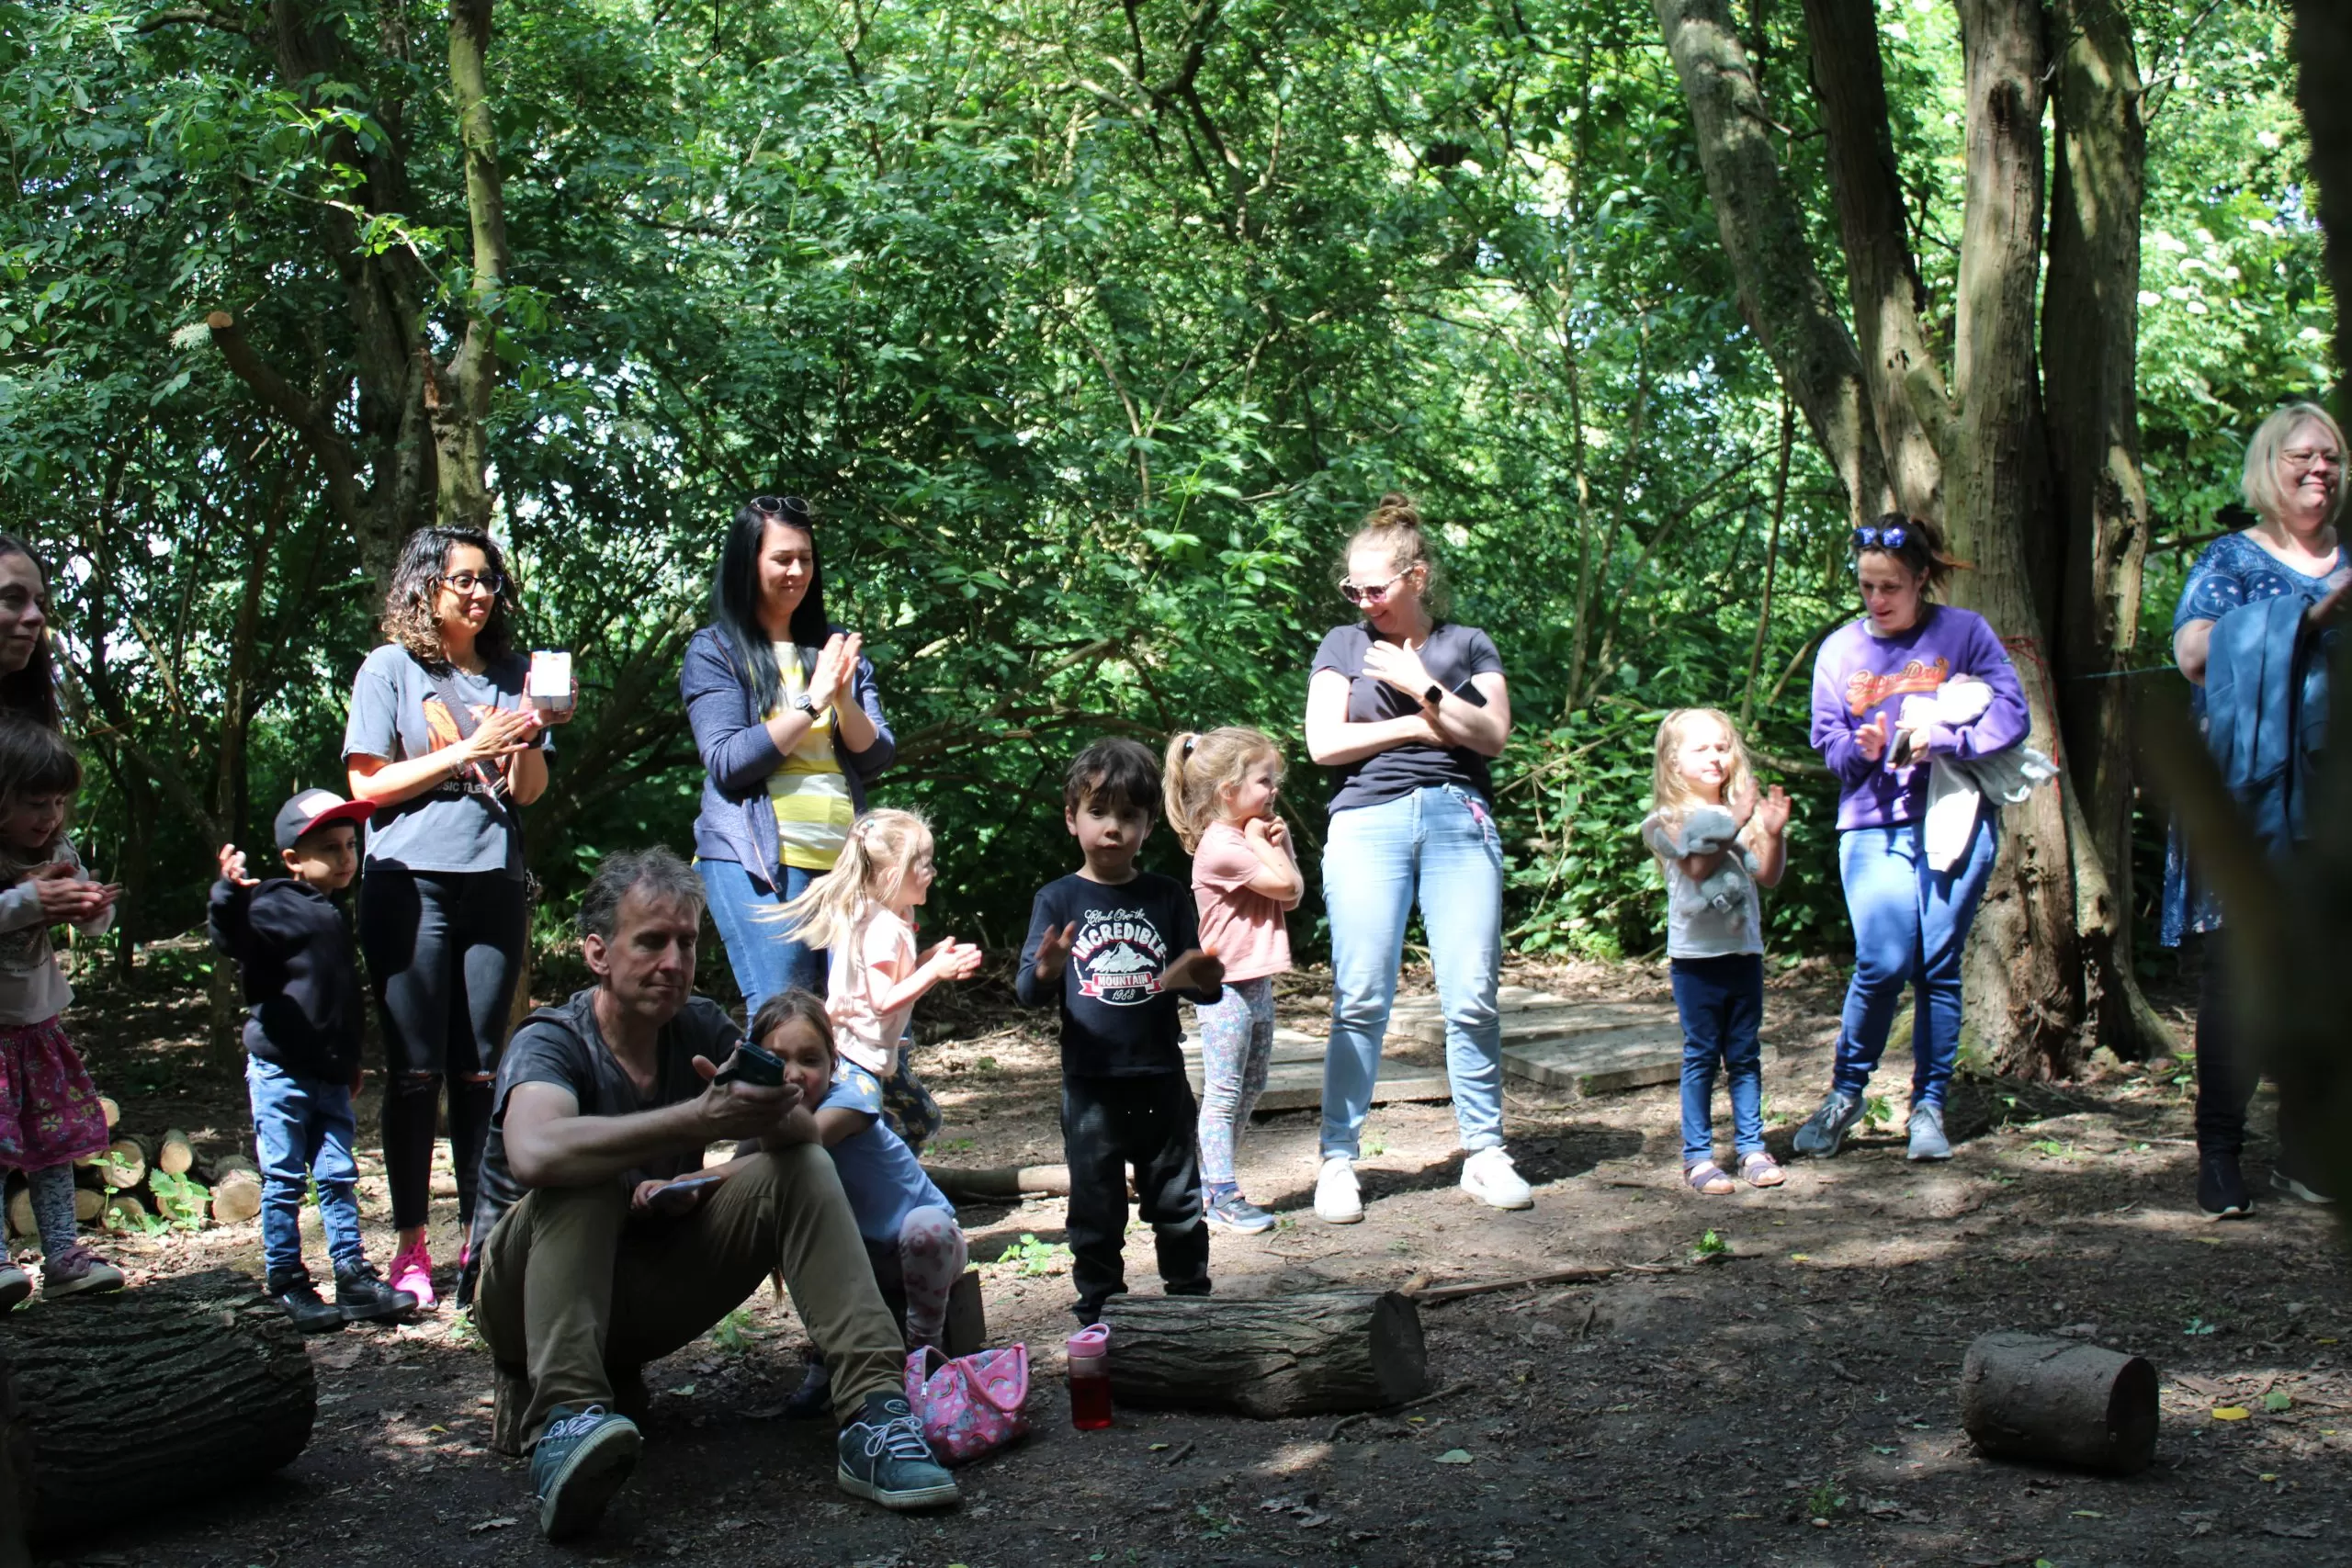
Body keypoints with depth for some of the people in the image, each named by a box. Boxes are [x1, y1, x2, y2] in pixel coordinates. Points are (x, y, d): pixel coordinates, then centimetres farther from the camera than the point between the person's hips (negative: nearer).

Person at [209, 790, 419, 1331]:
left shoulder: (334, 916, 15)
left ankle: (353, 1276, 13)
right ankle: (286, 1283, 9)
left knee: (337, 1176, 9)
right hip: (279, 1069, -7)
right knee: (285, 1181, 1)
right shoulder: (274, 905, -10)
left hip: (330, 1075, 7)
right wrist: (231, 894, -48)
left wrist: (352, 1063, 27)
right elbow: (233, 939, -29)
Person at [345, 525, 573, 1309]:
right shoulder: (390, 670, 3)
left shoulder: (510, 672, 13)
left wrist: (534, 733, -11)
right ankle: (411, 1245, 5)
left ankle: (480, 1236, 11)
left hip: (495, 883, 3)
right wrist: (467, 751, -10)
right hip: (412, 884, -3)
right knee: (416, 1069, -1)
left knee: (480, 1068, 4)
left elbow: (527, 791, 9)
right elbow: (368, 784, -4)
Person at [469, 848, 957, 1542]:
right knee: (584, 1179, -32)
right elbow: (535, 1153, -41)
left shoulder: (701, 1029, -1)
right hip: (531, 1298, -5)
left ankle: (873, 1413, -27)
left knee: (802, 1168, -12)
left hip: (648, 1291, 5)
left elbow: (802, 1127, -14)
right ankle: (566, 1420, -47)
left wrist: (702, 1184, -34)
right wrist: (698, 1121, -49)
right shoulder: (551, 1042, -18)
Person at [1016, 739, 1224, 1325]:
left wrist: (1201, 980, -14)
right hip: (1090, 1084, -1)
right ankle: (1099, 1315, 19)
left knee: (1179, 1205, 10)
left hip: (1161, 1081, 2)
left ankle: (1191, 1304, 25)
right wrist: (1045, 973, -28)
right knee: (1096, 1212, 7)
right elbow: (1026, 991, -4)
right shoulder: (1058, 899, 0)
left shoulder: (1167, 898, 4)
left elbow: (1199, 981, 10)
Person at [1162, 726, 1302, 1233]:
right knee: (1224, 1094, -5)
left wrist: (1280, 843, 4)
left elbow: (1293, 895, 13)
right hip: (1226, 988, -10)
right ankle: (1222, 1197, -2)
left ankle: (1212, 1185, 23)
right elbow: (1286, 885, -18)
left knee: (1250, 1091, 15)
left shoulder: (1248, 838, 14)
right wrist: (1264, 844, -6)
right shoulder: (1221, 847, -18)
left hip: (1257, 984, 10)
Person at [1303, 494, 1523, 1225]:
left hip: (1460, 821, 1)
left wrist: (1422, 688, -6)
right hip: (1368, 822, 0)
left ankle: (1486, 1156, 5)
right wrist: (1423, 727, -1)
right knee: (1361, 1000, -6)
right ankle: (1338, 1161, -1)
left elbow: (1492, 735, 2)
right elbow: (1324, 741, 2)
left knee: (1473, 997, -4)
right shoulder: (1344, 644, 14)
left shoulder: (1468, 645, 15)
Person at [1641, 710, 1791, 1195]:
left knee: (1745, 1054, 9)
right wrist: (1734, 825, -21)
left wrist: (1774, 833, -14)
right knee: (1701, 1056, 1)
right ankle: (1697, 1155, 6)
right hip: (1696, 955, -4)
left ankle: (1751, 1146, 17)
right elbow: (1697, 865, -18)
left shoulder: (1745, 811, 7)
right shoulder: (1667, 819, -3)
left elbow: (1769, 876, 1)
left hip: (1744, 950, 4)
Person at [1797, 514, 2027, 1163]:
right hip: (1873, 825, 1)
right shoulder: (1840, 649, 11)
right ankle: (1845, 1094, 6)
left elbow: (2011, 715, -3)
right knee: (1883, 964, -13)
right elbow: (1825, 740, 12)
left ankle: (1929, 1107, 12)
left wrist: (1943, 739, -17)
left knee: (1939, 965, 0)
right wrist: (1861, 749, -10)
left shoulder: (1964, 633, 3)